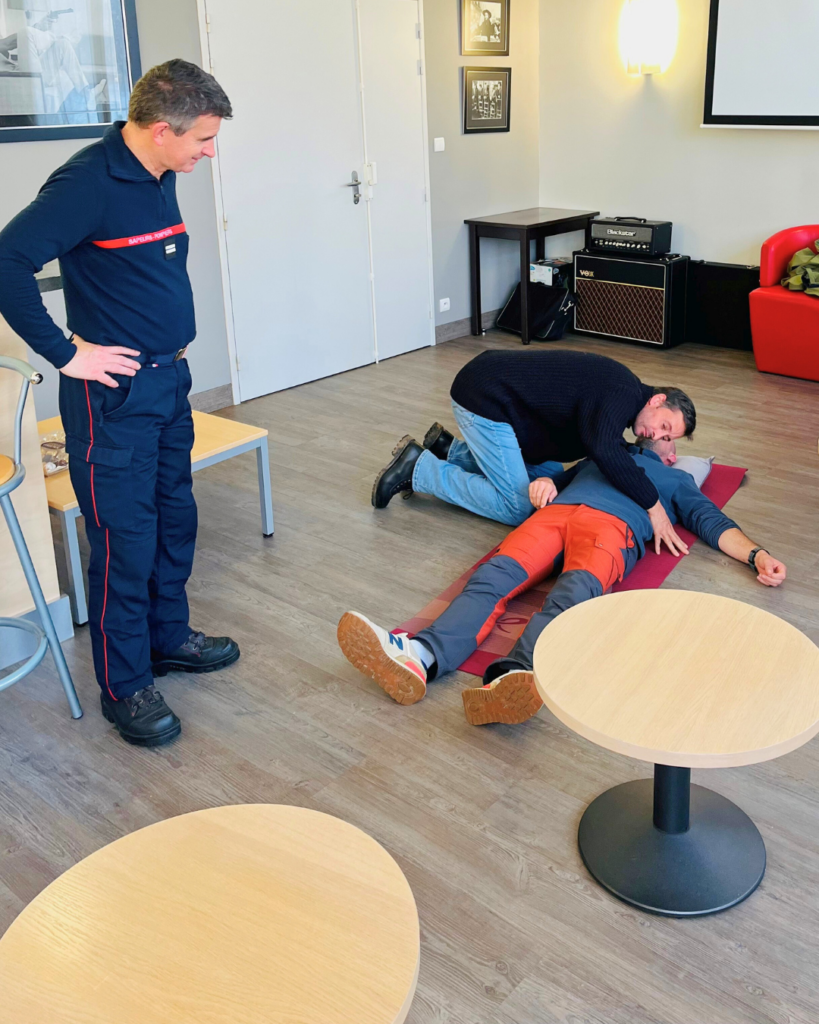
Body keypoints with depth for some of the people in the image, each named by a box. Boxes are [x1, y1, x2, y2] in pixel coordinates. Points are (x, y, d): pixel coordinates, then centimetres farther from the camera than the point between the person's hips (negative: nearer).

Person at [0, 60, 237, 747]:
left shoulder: (159, 177, 8)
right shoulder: (89, 183, -19)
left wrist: (174, 334, 12)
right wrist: (66, 353, -22)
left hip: (170, 380, 9)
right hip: (116, 392, -9)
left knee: (175, 519, 19)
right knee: (126, 541, 0)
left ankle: (168, 636, 38)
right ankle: (125, 686, 16)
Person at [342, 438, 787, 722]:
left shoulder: (677, 480, 40)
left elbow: (715, 524, 27)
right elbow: (554, 478, 34)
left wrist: (757, 555, 9)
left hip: (612, 525, -2)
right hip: (554, 513, 2)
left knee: (572, 596, -37)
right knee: (493, 578, -29)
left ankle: (509, 679, -65)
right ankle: (420, 658, -54)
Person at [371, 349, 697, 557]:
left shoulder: (618, 394, 11)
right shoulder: (624, 393, -19)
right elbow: (604, 450, -37)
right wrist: (653, 505, -34)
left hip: (496, 389, 10)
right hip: (481, 398, -10)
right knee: (517, 507, -9)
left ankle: (447, 450, 19)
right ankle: (418, 469, -2)